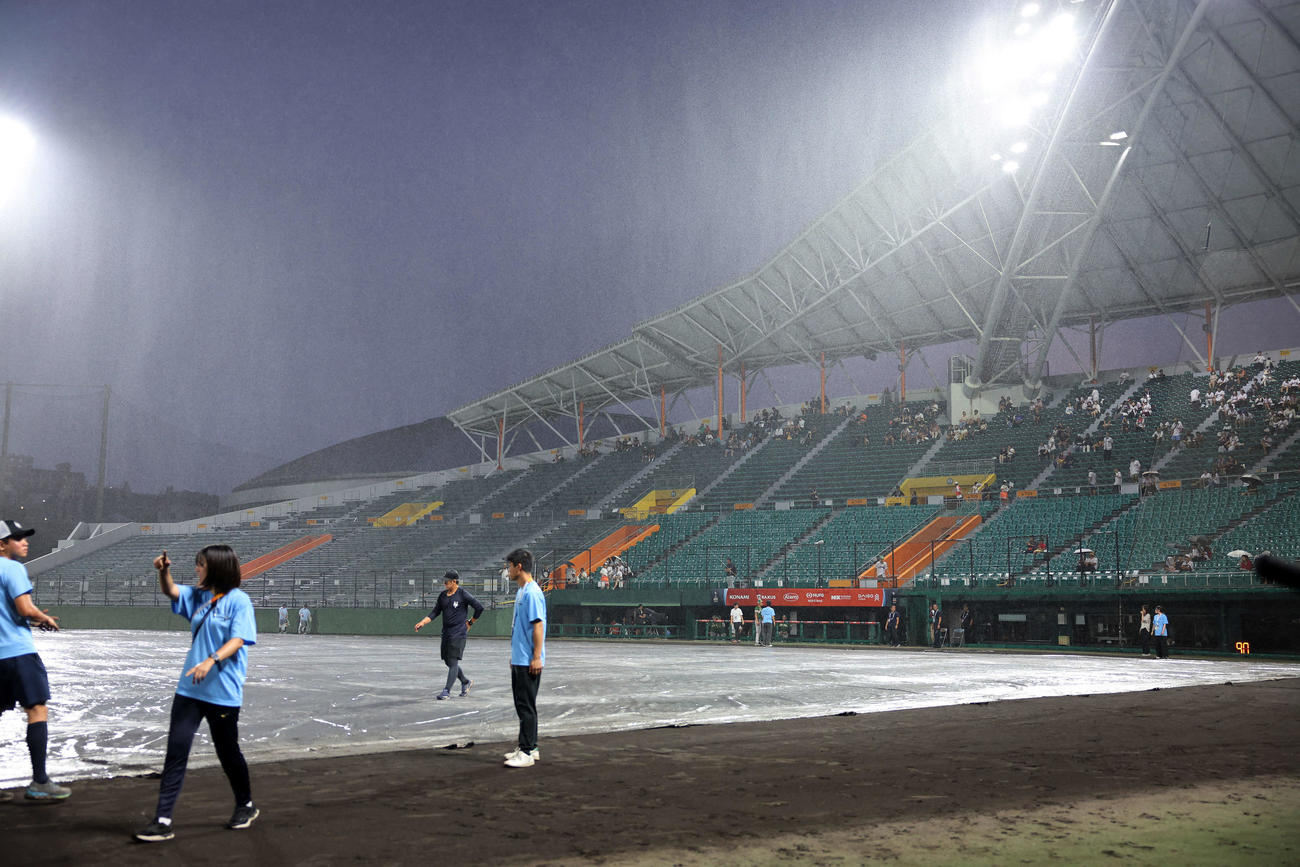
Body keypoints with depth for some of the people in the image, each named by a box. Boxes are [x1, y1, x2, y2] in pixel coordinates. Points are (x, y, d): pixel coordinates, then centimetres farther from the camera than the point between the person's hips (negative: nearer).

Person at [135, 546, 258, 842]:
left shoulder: (238, 600, -9)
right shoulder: (197, 596, 11)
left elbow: (238, 640, -17)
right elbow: (170, 591, 1)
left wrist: (211, 661, -31)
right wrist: (163, 571, -19)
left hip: (223, 692, -6)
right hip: (190, 689, 6)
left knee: (228, 752, 10)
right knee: (176, 751, -2)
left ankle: (245, 806, 32)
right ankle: (162, 822, -1)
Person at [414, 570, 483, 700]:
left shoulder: (463, 595, -9)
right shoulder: (442, 595, 9)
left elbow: (479, 607, -6)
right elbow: (435, 612, 11)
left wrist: (470, 622, 0)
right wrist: (422, 623, -2)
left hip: (459, 634, -7)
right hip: (446, 634, 7)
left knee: (453, 662, -9)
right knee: (448, 662, 12)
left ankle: (447, 691, -7)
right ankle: (465, 682, 32)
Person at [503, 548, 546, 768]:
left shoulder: (532, 593, -16)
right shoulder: (520, 591, 15)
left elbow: (538, 625, -20)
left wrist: (537, 657, -22)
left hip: (528, 662, -10)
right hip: (518, 660, 10)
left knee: (526, 706, -6)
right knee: (522, 705, 15)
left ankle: (527, 753, -2)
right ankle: (530, 748, 23)